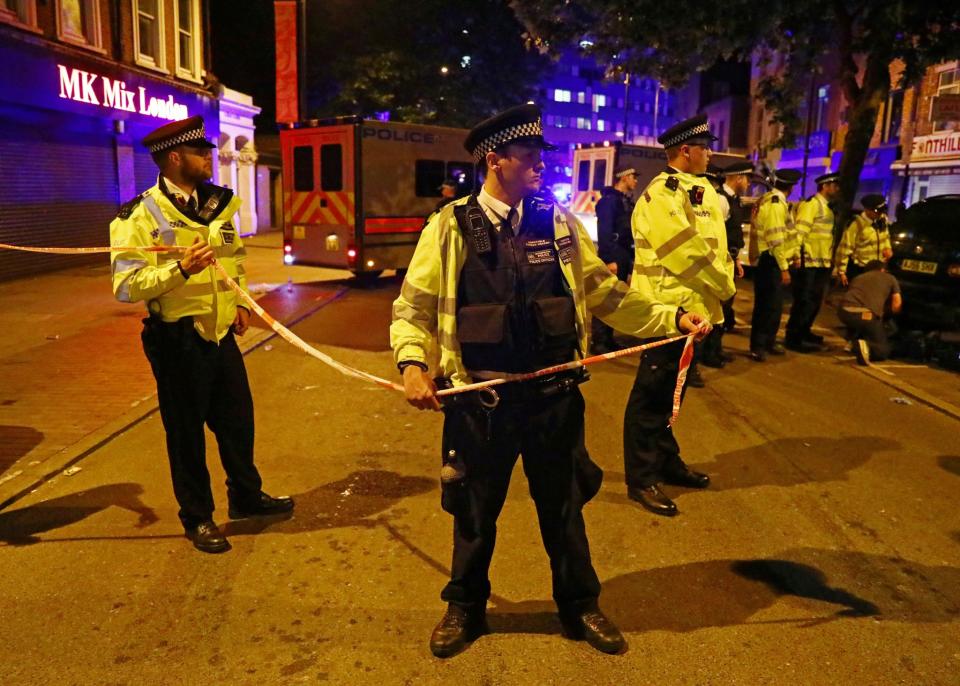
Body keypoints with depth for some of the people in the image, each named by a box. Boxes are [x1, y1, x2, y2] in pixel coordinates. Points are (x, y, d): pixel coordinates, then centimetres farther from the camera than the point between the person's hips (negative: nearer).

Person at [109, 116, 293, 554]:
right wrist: (180, 268, -29)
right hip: (177, 340, -6)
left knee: (237, 418, 17)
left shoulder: (217, 203, 9)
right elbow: (126, 287, -17)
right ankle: (197, 518, 26)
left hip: (221, 333, 6)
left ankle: (246, 496, 38)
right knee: (186, 431, 8)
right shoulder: (139, 216, -12)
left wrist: (240, 302, 11)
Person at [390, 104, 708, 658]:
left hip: (555, 397, 2)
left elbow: (605, 293, 7)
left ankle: (580, 607, 42)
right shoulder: (451, 227, -5)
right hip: (480, 401, -2)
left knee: (564, 507, 18)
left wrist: (672, 317, -1)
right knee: (474, 511, 15)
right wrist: (413, 363, -18)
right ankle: (465, 609, 41)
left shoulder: (558, 222, 3)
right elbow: (413, 306, -2)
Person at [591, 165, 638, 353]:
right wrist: (609, 259, -21)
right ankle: (598, 341, -2)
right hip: (612, 257, -9)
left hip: (624, 256, 9)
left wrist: (630, 257, 11)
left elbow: (630, 230, 17)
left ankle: (608, 338, 18)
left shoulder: (628, 201, 17)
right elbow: (604, 232, -17)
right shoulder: (609, 200, -10)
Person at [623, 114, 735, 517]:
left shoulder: (698, 190, 15)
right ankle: (641, 479, 9)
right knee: (652, 395, -1)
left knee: (668, 393, 19)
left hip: (691, 308, 10)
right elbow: (688, 254, -22)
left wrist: (724, 280, -2)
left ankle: (666, 460, 33)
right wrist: (723, 287, -10)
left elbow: (714, 244, 14)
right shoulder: (662, 194, -16)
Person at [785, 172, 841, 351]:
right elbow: (800, 231, -19)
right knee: (804, 301, -7)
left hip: (822, 263, 9)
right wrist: (797, 254, -25)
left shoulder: (826, 207, 19)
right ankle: (793, 338, -1)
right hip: (809, 263, -9)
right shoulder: (811, 204, -10)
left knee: (815, 301, 14)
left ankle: (804, 332, 26)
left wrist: (831, 259, 21)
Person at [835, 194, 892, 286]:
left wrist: (888, 247, 4)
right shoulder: (857, 225, -20)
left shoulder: (882, 220, 2)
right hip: (858, 270, -7)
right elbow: (845, 248, -19)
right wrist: (841, 271, -18)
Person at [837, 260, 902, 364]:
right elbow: (897, 303, 14)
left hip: (844, 311, 4)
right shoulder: (890, 278, 25)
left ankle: (852, 340, 18)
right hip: (866, 315, -4)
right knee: (883, 350, 11)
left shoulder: (858, 278, 34)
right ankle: (865, 346, -20)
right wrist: (890, 313, 36)